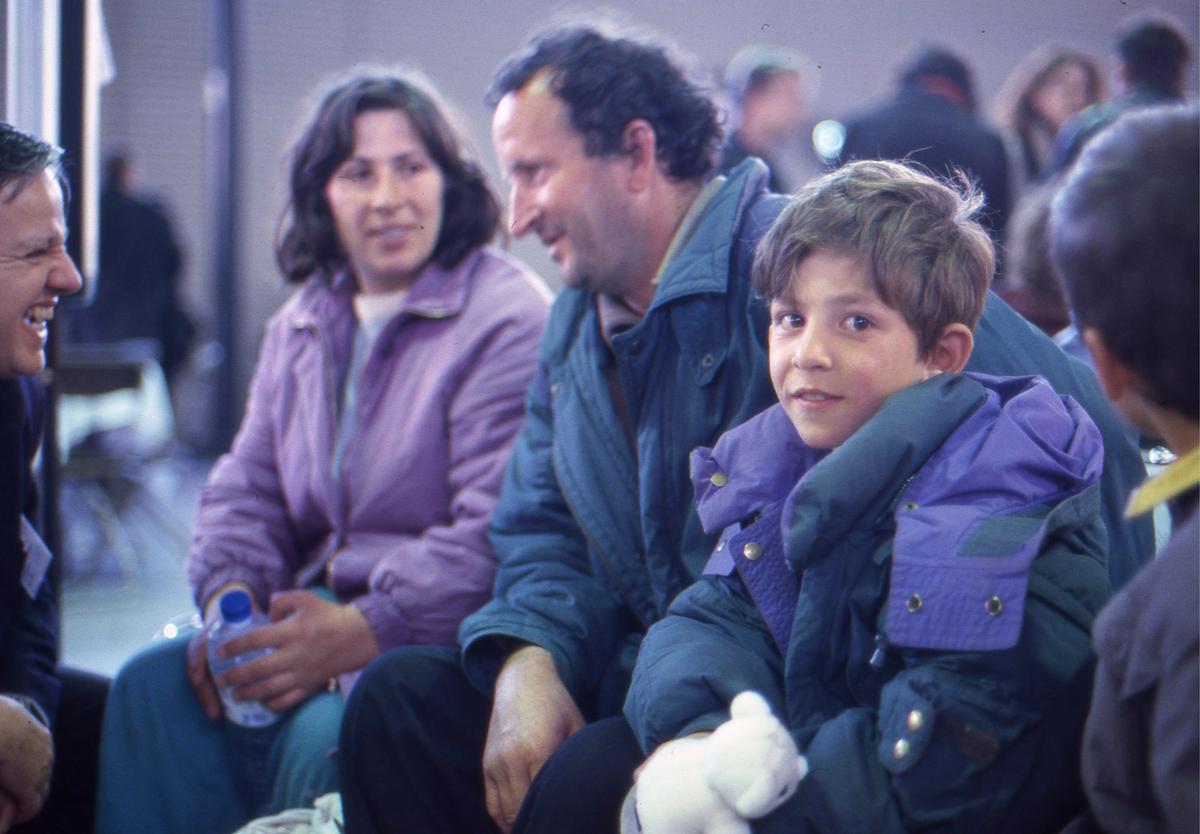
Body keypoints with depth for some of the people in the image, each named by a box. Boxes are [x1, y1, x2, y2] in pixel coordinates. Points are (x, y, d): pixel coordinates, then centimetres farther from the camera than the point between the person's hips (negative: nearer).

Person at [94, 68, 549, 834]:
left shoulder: (507, 318, -9)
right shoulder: (302, 326, 18)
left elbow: (498, 532, -17)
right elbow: (247, 487, 18)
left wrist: (362, 632, -23)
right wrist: (230, 596, -5)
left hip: (449, 630, -7)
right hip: (321, 611, 7)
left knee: (326, 732, -34)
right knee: (154, 686, -17)